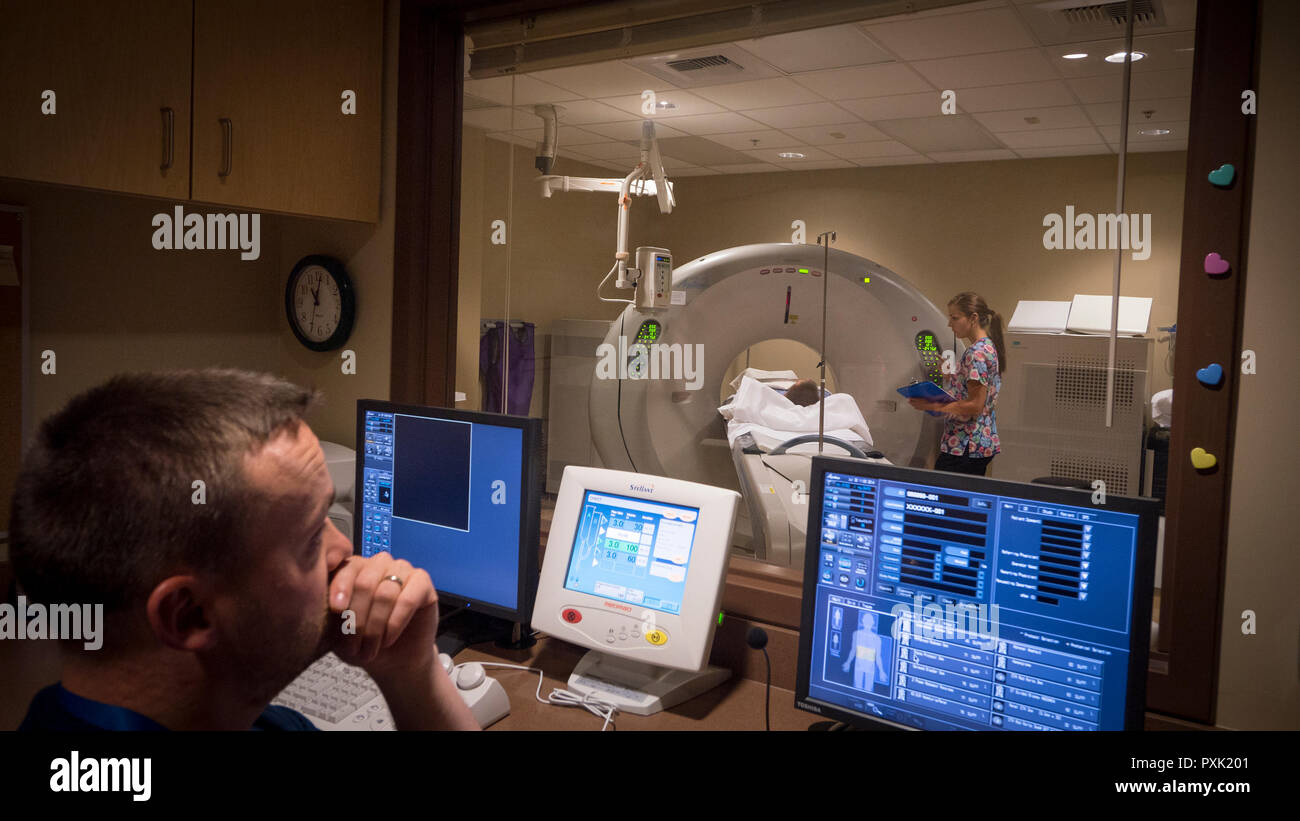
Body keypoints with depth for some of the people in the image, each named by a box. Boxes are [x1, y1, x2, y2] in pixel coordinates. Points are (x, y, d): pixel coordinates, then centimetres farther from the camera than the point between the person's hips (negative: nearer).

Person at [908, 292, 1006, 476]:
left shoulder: (977, 353, -17)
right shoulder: (988, 347, 14)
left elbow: (975, 406, -20)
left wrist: (932, 406, -21)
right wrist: (949, 376, 14)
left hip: (966, 446, -10)